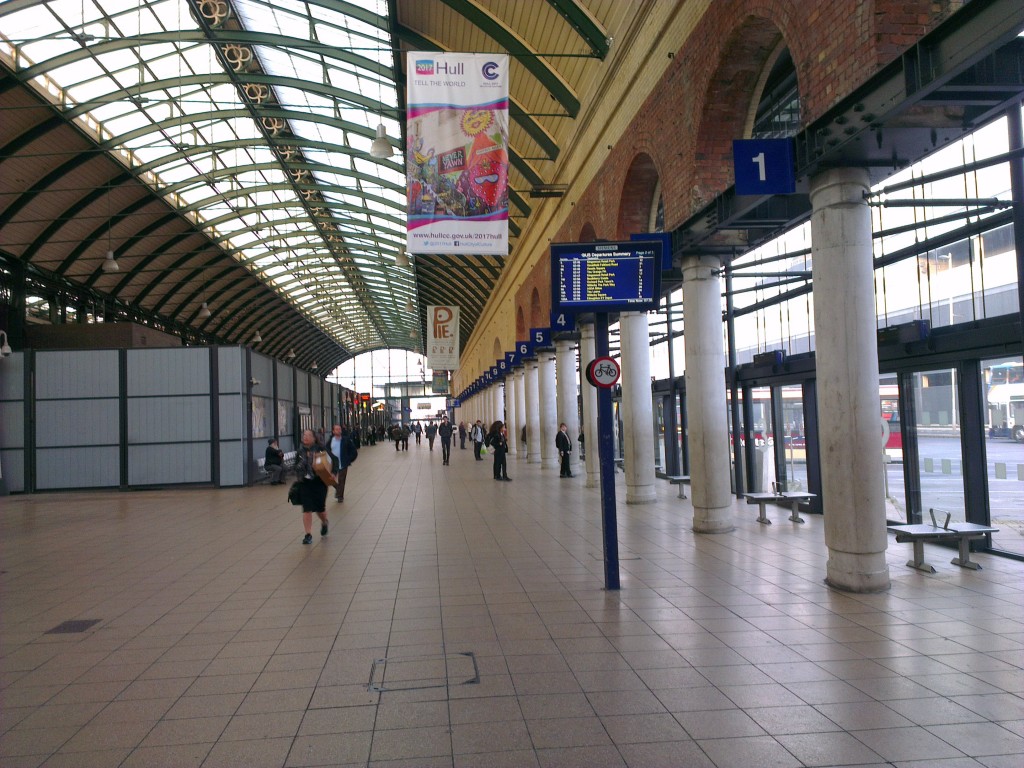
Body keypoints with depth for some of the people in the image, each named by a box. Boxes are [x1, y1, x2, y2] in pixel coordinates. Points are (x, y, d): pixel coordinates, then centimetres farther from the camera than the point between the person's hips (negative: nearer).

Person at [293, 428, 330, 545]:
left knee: (320, 508, 8)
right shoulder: (300, 451, 5)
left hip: (319, 482, -2)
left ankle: (324, 523, 42)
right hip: (305, 483, 2)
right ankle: (308, 535, 4)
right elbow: (297, 467, 17)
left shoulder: (320, 449, -6)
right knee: (307, 509, -3)